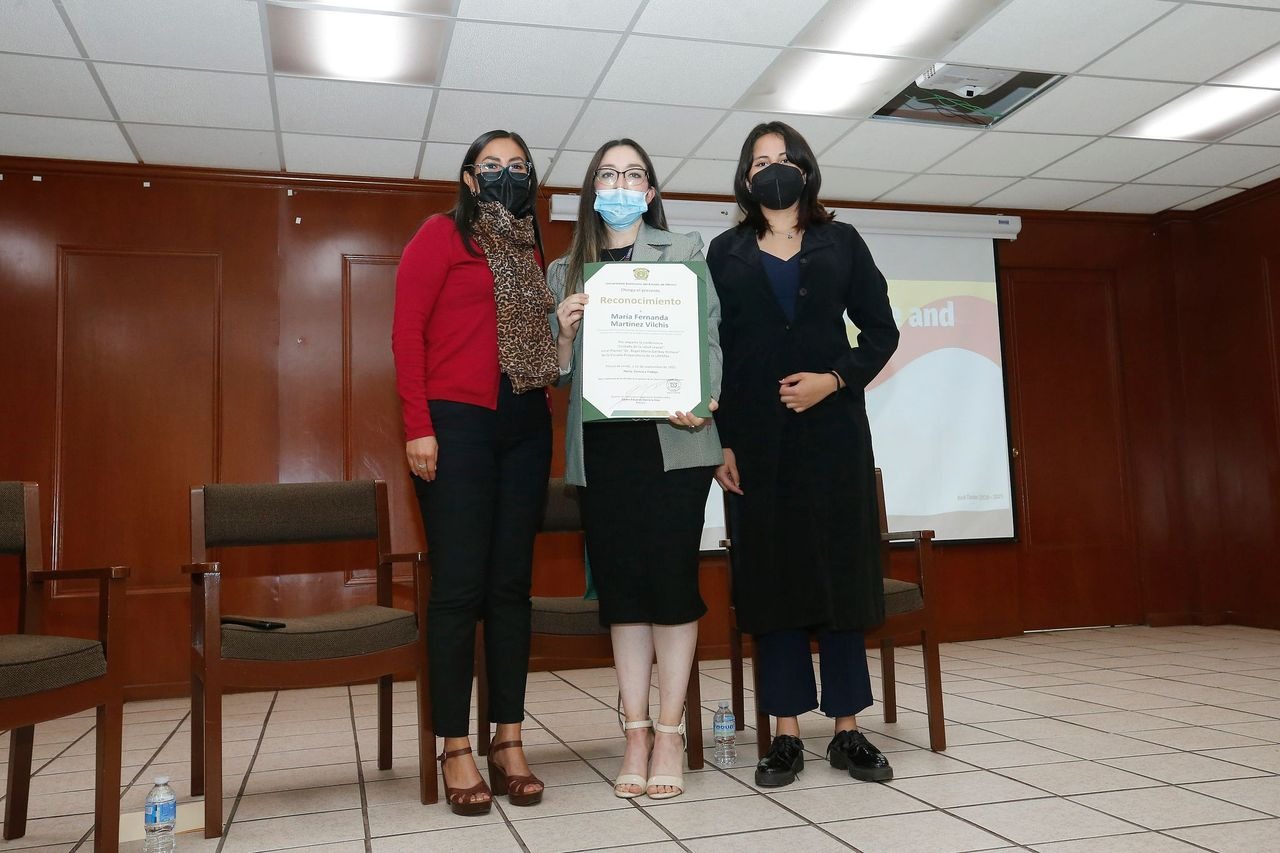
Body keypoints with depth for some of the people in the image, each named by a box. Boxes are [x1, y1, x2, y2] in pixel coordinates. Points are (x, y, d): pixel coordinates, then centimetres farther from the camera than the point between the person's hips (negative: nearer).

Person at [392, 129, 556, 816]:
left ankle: (509, 742, 13)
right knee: (459, 585, -4)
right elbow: (407, 330, -6)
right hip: (457, 422, -5)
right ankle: (456, 748, 6)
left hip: (525, 427, 6)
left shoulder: (530, 248, 20)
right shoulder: (441, 234, 3)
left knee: (511, 583, 6)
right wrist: (418, 425, -13)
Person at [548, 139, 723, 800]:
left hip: (671, 440, -2)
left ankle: (669, 734, 8)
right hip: (599, 447, 3)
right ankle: (636, 734, 13)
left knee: (670, 578, -3)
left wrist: (703, 402, -14)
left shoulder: (686, 252, 9)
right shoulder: (564, 272, 16)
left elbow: (710, 340, 3)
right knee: (620, 586, 4)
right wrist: (565, 333, -7)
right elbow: (559, 373, 13)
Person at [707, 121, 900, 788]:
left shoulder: (841, 244, 10)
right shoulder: (725, 254, 10)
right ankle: (787, 735, 8)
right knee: (770, 576, 1)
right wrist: (720, 440, -3)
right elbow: (710, 352, 5)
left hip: (832, 429, 0)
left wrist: (835, 380, -10)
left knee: (841, 572, 1)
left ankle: (848, 731, 11)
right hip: (756, 437, 0)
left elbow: (881, 331, 8)